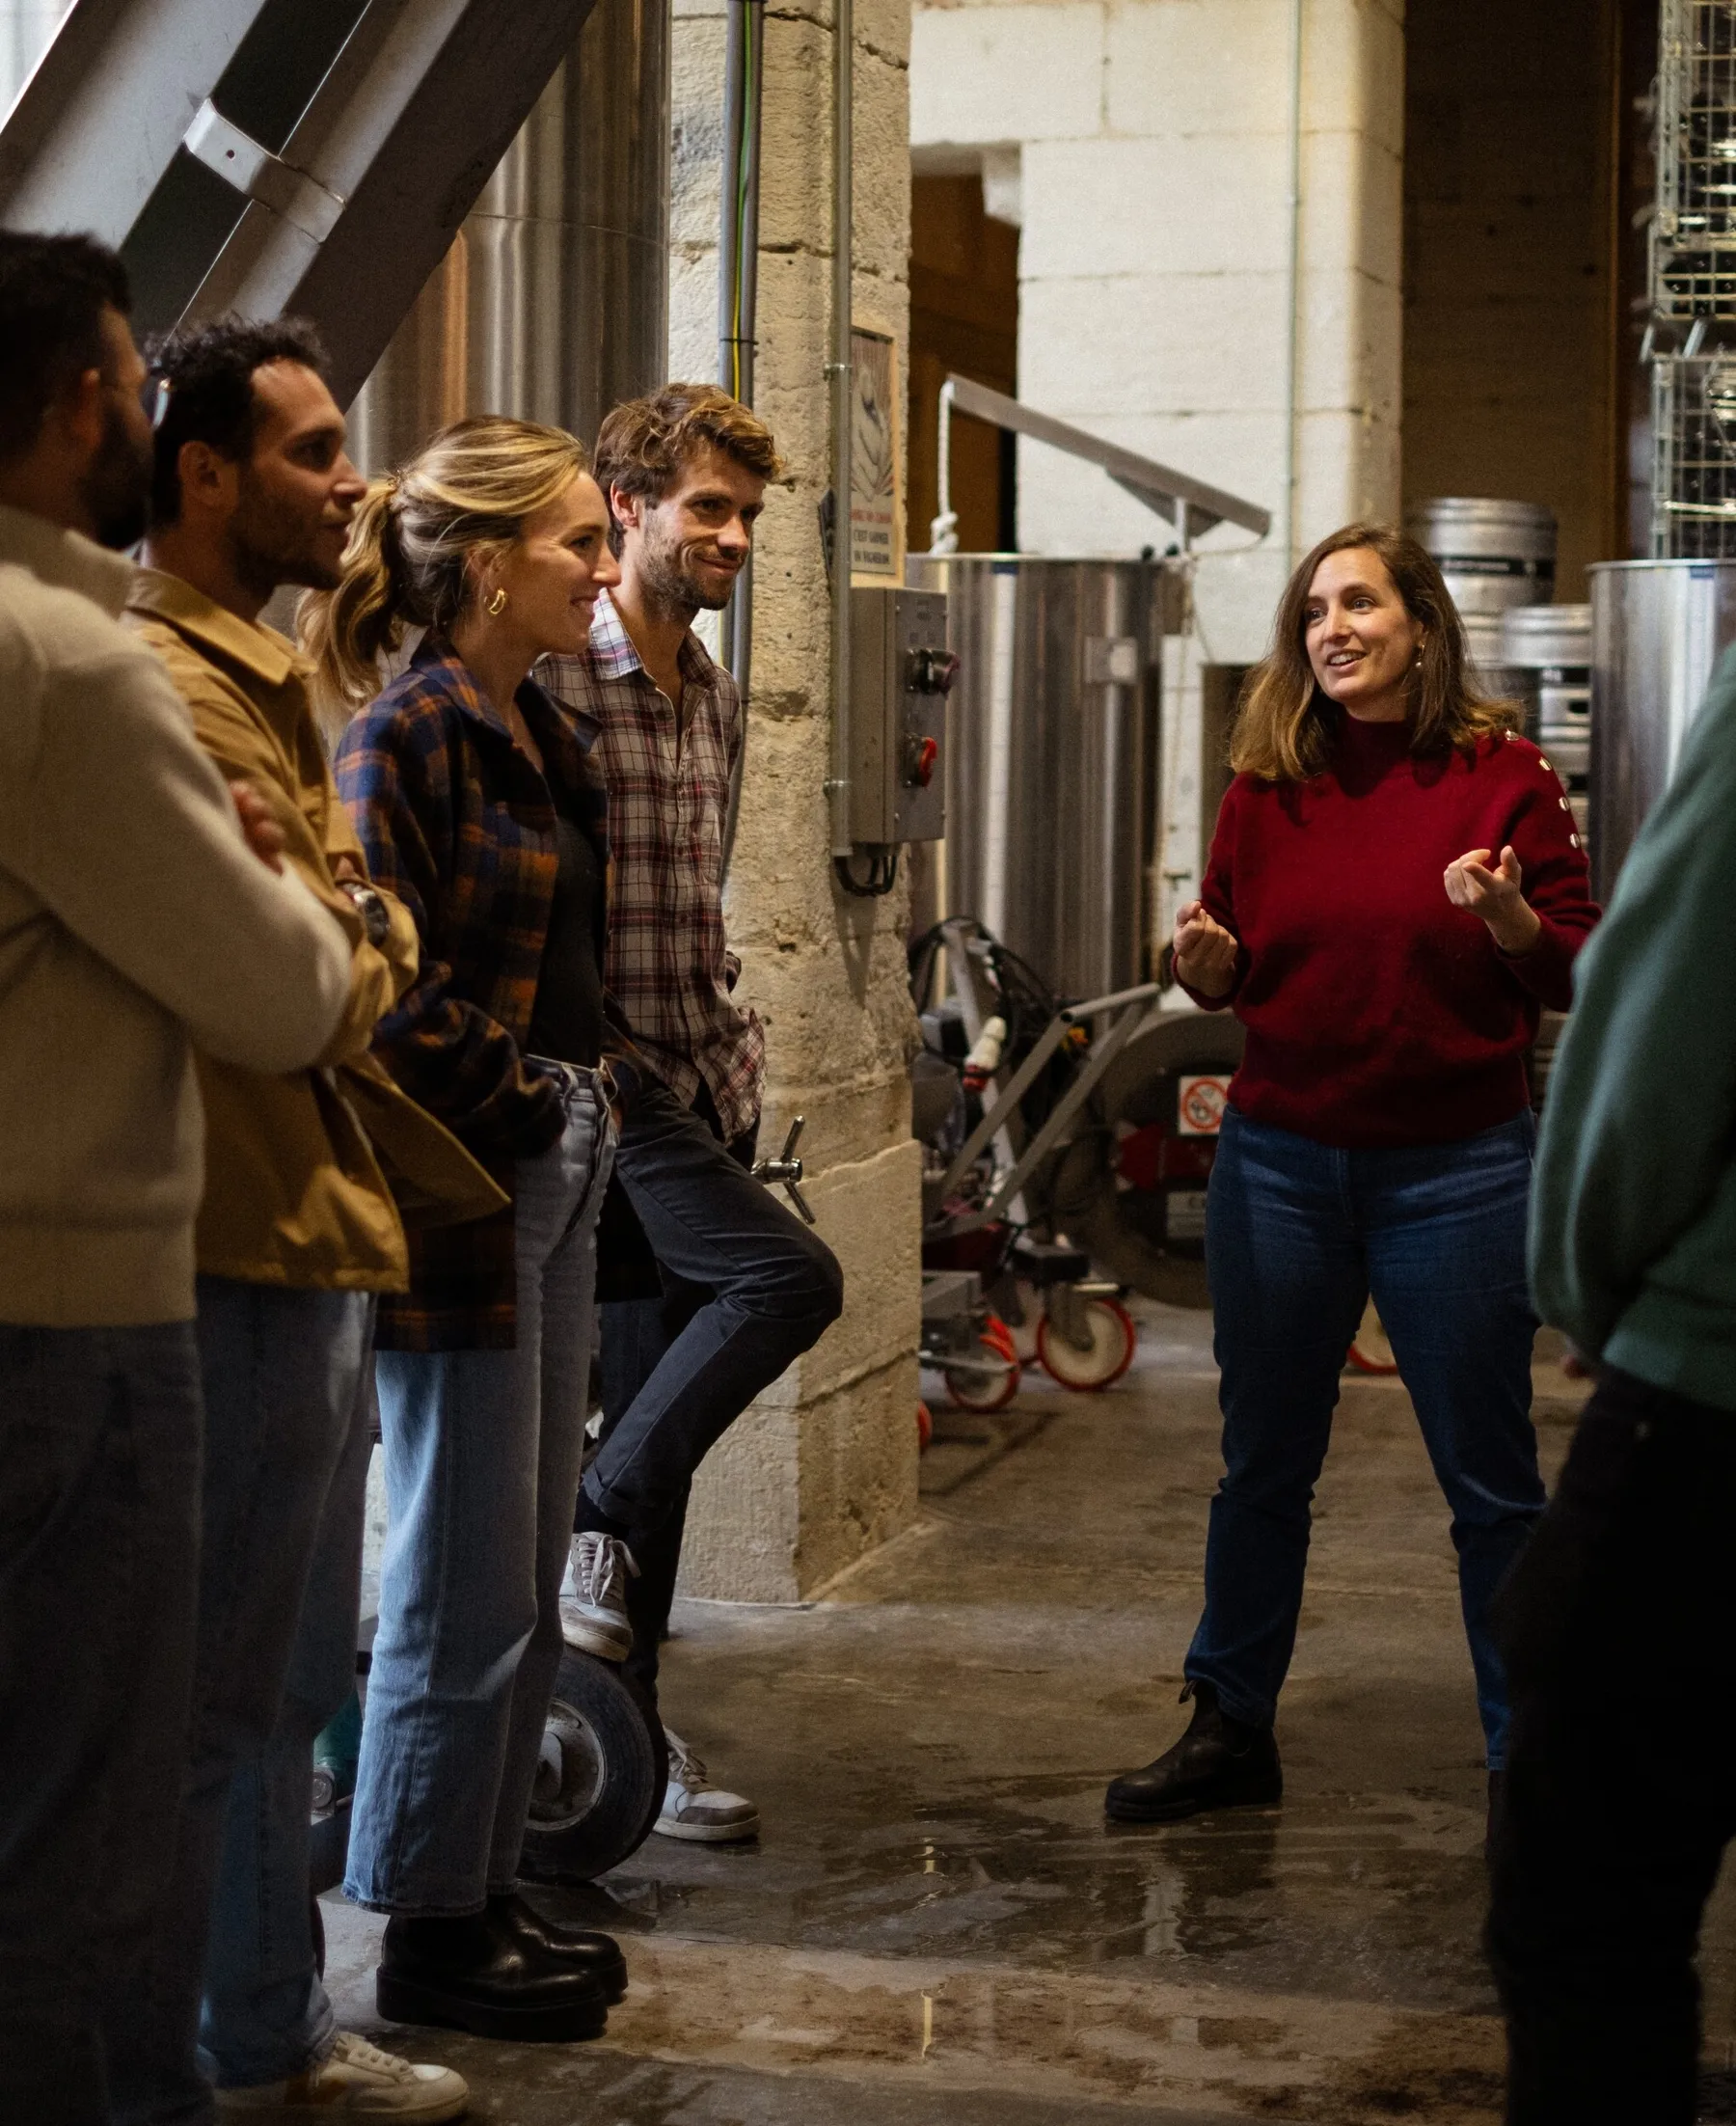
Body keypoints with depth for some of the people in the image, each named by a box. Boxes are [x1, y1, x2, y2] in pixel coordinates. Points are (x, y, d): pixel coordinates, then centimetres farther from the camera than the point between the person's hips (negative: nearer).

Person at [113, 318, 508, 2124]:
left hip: (310, 1244, 11)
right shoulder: (178, 691, -18)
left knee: (291, 1683, 19)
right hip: (250, 1254, -11)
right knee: (213, 1703, -2)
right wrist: (386, 942, -2)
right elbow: (320, 998, -21)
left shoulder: (254, 676, 17)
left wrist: (359, 950, -3)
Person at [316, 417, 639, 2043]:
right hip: (466, 1198, -9)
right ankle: (429, 1934, 11)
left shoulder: (547, 736, 13)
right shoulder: (407, 738, -14)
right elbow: (396, 1001, -19)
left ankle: (485, 1896, 25)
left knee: (525, 1582, 14)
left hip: (558, 1182, 9)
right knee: (466, 1588, -1)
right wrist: (528, 1105, -10)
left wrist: (605, 1083, 7)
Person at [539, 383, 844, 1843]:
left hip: (701, 1085, 8)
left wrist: (736, 1040, 14)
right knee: (792, 1277, -24)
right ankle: (602, 1524, -8)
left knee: (658, 1407, 9)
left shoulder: (715, 698, 16)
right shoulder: (549, 679, -12)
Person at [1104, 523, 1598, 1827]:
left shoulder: (1501, 775, -5)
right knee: (1263, 1464, 12)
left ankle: (1528, 1753, 16)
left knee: (1492, 1479, 4)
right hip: (1280, 1161, 3)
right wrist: (1207, 966, -9)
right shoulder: (1268, 787, 5)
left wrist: (1514, 922, -24)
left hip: (1457, 1168, -3)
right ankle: (1232, 1730, 26)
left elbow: (1581, 972, -4)